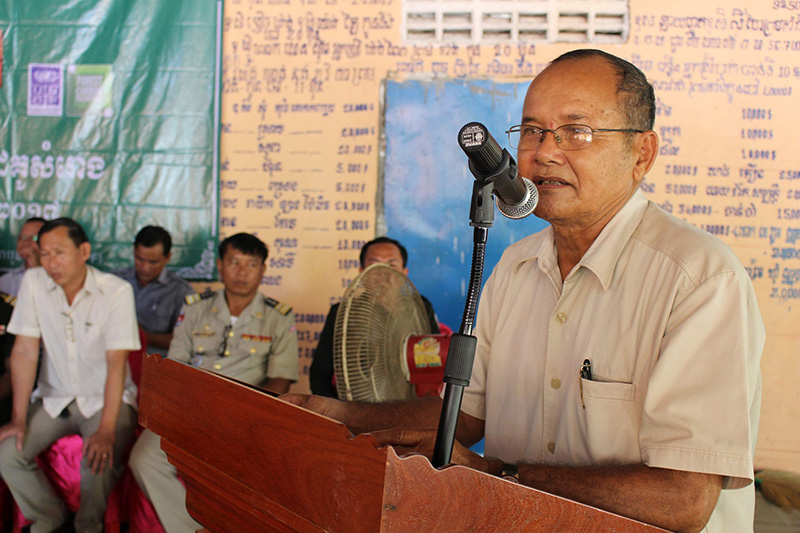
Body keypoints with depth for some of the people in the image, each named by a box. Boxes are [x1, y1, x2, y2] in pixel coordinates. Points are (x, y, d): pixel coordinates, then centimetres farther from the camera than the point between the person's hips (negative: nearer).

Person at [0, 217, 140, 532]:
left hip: (105, 399, -3)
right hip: (53, 397, 4)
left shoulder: (116, 291, -16)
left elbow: (116, 362, -20)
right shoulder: (33, 282, -7)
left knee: (99, 460, -29)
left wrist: (106, 430, -29)